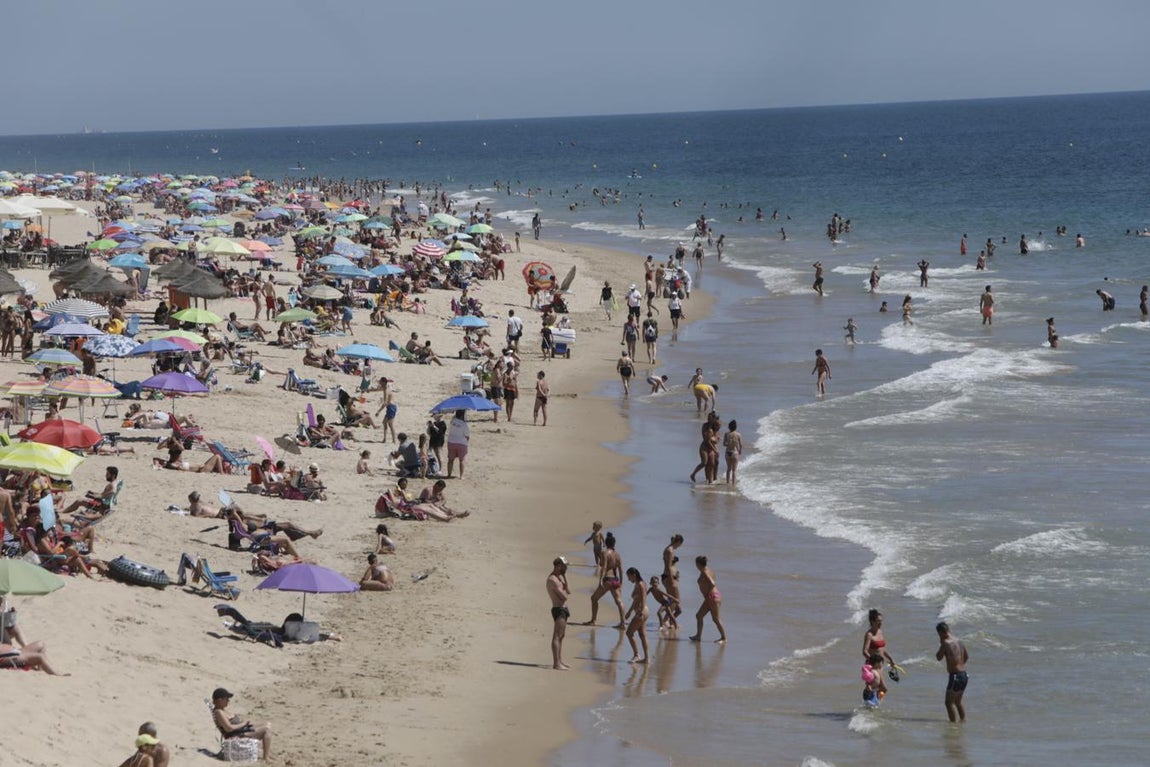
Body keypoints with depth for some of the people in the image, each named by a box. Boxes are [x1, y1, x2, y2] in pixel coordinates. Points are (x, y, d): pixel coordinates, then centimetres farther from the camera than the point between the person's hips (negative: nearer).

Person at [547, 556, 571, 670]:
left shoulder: (560, 577, 15)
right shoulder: (553, 580, -17)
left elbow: (568, 591, 9)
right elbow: (564, 596, -21)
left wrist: (565, 577, 2)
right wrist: (567, 595, 1)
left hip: (563, 609, 11)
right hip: (558, 609, -11)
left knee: (561, 635, 18)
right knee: (557, 636, -10)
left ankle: (559, 661, 27)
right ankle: (556, 663, -13)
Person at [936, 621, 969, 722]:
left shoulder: (946, 643, -13)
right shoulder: (959, 642, 10)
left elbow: (939, 657, -3)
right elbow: (966, 657, 22)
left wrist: (941, 644, 5)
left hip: (955, 676, -8)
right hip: (964, 675, 8)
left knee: (949, 702, -2)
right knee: (958, 702, 22)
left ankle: (953, 722, -6)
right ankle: (963, 720, 25)